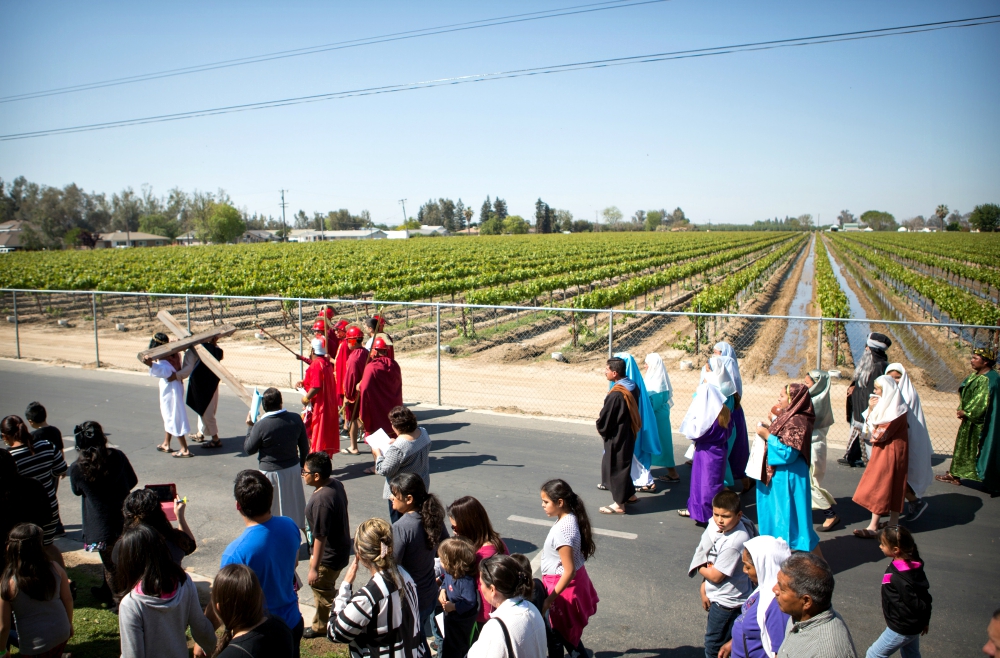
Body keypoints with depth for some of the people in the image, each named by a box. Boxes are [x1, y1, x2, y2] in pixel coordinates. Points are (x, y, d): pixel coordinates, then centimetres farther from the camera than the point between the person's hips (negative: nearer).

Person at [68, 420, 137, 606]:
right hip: (123, 519, 3)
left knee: (110, 564, 14)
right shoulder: (117, 456, -12)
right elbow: (132, 481, 1)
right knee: (111, 560, 26)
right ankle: (107, 591, 45)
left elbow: (77, 491, 4)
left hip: (101, 526, -3)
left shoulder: (76, 469, -17)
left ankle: (120, 600, 25)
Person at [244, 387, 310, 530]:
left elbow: (248, 449, -6)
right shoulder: (296, 419, -9)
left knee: (272, 511, 12)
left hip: (271, 473, -4)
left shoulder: (260, 425, -21)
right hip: (293, 469, 4)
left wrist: (250, 427, 4)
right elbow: (304, 447, 1)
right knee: (293, 505, 21)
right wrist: (302, 465, 17)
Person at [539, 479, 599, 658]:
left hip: (564, 585, -9)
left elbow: (569, 571, -29)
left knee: (554, 635, 12)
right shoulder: (571, 518, -4)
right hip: (575, 581, 9)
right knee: (567, 630, 26)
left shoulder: (561, 531, -31)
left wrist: (549, 600, -25)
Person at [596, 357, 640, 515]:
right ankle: (629, 494, 37)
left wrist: (601, 429, 0)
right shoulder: (632, 387, -1)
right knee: (623, 464, 24)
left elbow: (604, 419, -20)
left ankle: (619, 504, 17)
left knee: (616, 466, 5)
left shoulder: (615, 394, -28)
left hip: (617, 437, -9)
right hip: (629, 433, 9)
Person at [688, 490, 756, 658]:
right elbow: (710, 563, 5)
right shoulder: (716, 527, -5)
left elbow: (715, 575, -22)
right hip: (718, 597, 8)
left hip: (726, 602, -8)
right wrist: (704, 590, 2)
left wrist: (700, 568, -4)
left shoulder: (734, 543, -30)